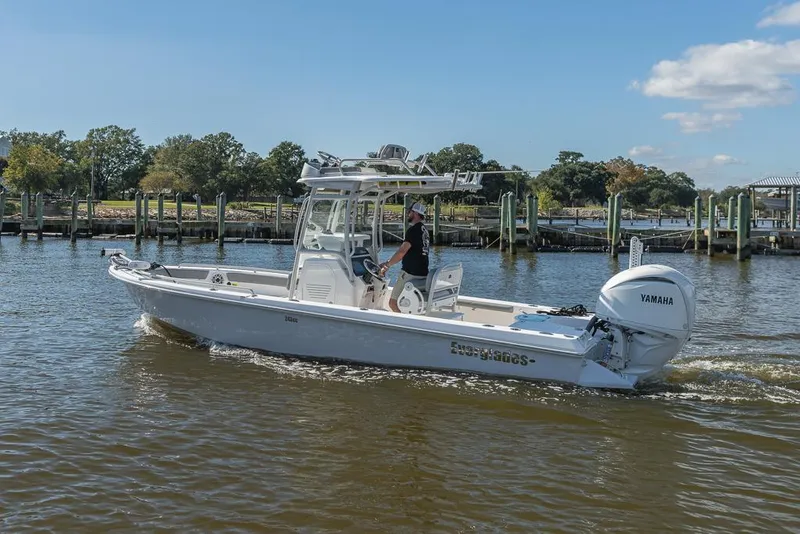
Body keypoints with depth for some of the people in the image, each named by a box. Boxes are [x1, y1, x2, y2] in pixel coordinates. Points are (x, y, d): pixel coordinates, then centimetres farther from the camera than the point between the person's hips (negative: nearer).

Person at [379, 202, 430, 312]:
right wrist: (388, 263, 17)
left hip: (410, 274, -10)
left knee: (393, 303, -5)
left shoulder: (413, 230, -14)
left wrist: (387, 265, -10)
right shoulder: (424, 229, 16)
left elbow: (402, 251, -21)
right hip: (423, 274, 10)